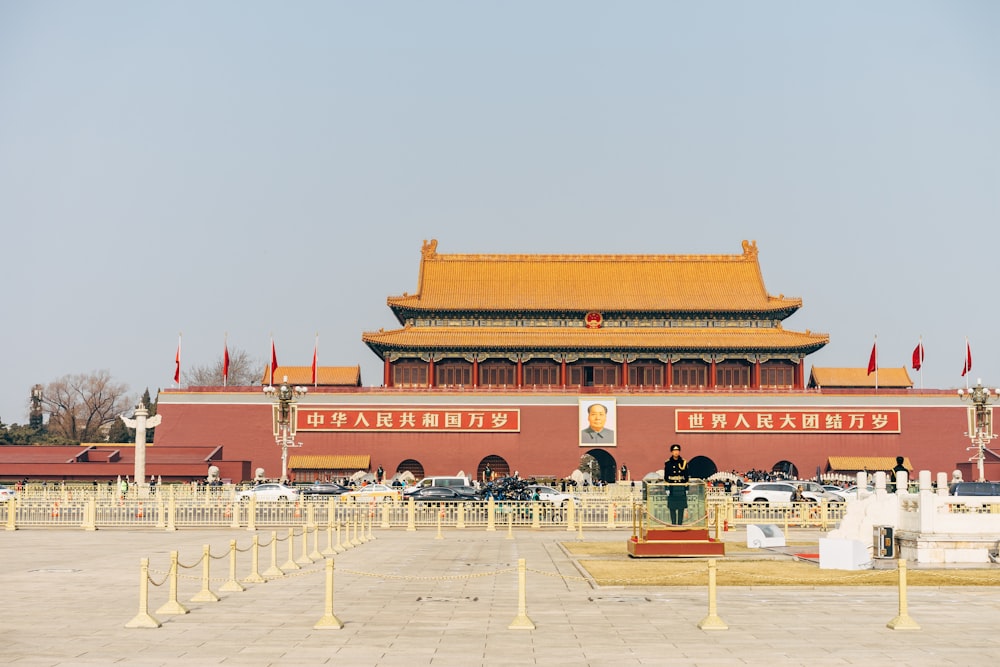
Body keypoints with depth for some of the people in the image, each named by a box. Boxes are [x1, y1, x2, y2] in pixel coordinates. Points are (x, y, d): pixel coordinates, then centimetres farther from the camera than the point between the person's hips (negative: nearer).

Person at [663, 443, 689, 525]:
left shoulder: (684, 462, 5)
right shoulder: (667, 463, 2)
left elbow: (687, 477, 8)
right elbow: (666, 477, 2)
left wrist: (686, 489, 3)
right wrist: (667, 489, -4)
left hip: (681, 488, 1)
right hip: (672, 488, -1)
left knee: (681, 508, 2)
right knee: (672, 508, 0)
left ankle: (680, 523, 7)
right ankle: (673, 524, 7)